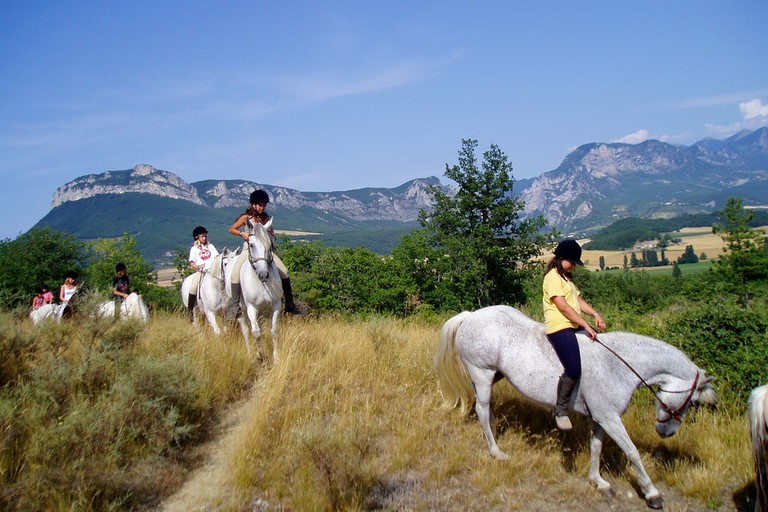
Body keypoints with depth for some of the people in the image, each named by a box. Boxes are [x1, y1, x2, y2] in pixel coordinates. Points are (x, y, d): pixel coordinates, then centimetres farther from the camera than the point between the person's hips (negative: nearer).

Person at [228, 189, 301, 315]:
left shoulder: (267, 218, 7)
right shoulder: (246, 218, 0)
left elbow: (272, 235, 14)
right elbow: (231, 229, 6)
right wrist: (242, 233, -12)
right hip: (249, 249, -2)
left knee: (284, 272, -11)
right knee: (235, 273, -24)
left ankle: (290, 305, -2)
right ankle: (234, 305, -15)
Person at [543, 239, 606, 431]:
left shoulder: (566, 277, 22)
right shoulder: (553, 277, -9)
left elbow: (578, 300, 18)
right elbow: (563, 306, -17)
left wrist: (595, 314, 1)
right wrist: (586, 325, -17)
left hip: (574, 326, 11)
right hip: (559, 328, -11)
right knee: (573, 369, -25)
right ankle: (561, 409, -9)